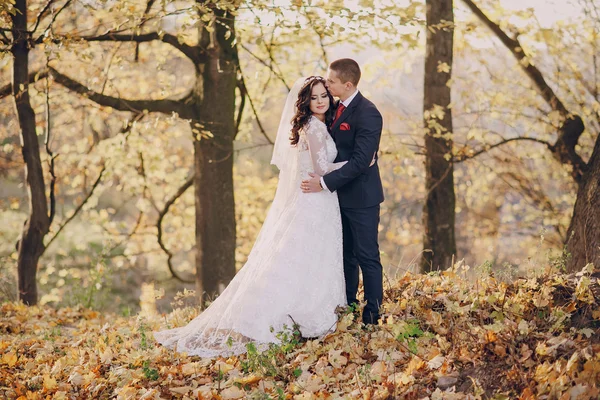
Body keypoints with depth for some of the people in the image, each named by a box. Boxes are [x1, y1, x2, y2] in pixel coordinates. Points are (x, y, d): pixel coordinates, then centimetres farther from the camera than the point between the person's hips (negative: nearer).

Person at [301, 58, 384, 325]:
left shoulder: (367, 114, -18)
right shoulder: (336, 108, 10)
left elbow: (360, 161, -23)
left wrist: (325, 182, -23)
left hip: (361, 197, -9)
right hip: (341, 194, 9)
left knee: (367, 257, -1)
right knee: (345, 256, 14)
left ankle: (372, 316, 5)